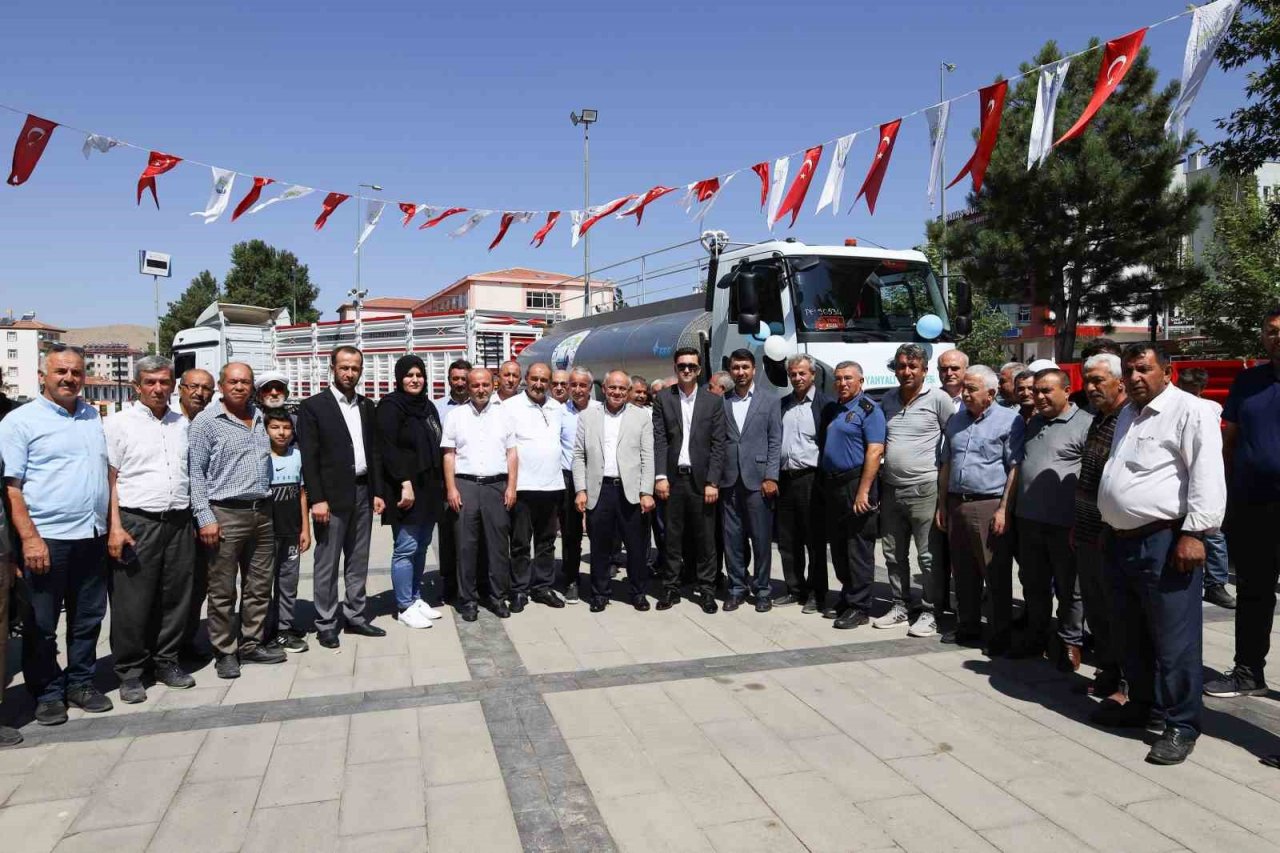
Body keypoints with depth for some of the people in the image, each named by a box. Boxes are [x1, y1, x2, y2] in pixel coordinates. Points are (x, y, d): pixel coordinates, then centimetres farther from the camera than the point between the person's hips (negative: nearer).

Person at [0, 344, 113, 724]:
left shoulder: (96, 418, 12)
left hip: (93, 537, 5)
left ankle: (80, 682, 27)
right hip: (46, 539, -5)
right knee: (41, 625, 6)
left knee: (89, 618, 13)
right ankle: (47, 693, 19)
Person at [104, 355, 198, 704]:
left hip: (179, 522, 4)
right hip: (136, 522, -4)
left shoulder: (182, 424, 13)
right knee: (132, 603, 0)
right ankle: (130, 672, 13)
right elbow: (109, 479, -3)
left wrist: (195, 517, 12)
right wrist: (115, 527, -11)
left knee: (175, 597, 9)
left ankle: (166, 662, 23)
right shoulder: (119, 423, -1)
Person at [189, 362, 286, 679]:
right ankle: (225, 652, 12)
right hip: (225, 514, -6)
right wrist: (205, 518, -13)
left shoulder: (261, 418, 13)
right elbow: (195, 473, -6)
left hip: (262, 513, 6)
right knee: (223, 591, 1)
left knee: (259, 586, 11)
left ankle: (252, 644, 23)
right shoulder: (205, 422, -4)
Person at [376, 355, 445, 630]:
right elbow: (388, 449, -16)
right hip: (405, 489, -7)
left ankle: (416, 598, 22)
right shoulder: (391, 406, -7)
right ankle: (405, 607, 4)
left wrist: (439, 484, 15)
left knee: (421, 546, 11)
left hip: (429, 488, 7)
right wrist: (405, 483, -22)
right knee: (405, 548, -4)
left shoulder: (427, 406, 16)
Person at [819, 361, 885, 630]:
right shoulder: (831, 410, 14)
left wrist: (863, 491, -21)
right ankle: (846, 598, 26)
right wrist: (824, 485, 11)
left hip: (856, 484, -8)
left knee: (859, 549, -2)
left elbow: (875, 451, -16)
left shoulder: (868, 409, -8)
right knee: (838, 547, 14)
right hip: (832, 485, 8)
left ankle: (859, 607, 5)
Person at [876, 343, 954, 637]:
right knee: (894, 554, 13)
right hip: (891, 489, 6)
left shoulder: (938, 398, -6)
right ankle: (901, 606, 26)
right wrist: (875, 483, 14)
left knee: (928, 555, 1)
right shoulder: (887, 400, 10)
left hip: (924, 489, -6)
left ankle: (929, 611, 11)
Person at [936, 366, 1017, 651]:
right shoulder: (956, 421, 14)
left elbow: (1015, 469, -9)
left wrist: (1004, 510, -14)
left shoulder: (1008, 420, -5)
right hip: (956, 504, 6)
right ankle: (967, 627, 24)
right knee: (963, 572, 13)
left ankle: (1001, 633, 10)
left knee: (997, 574, 0)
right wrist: (942, 505, 15)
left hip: (990, 506, -6)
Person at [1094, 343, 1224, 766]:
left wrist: (1194, 533, -22)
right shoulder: (1126, 416, 18)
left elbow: (1207, 477, -17)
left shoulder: (1189, 412, -9)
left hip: (1165, 541, -9)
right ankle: (1143, 705, 33)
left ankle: (1181, 726, 9)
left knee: (1173, 641, -2)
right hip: (1122, 542, 9)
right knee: (1133, 635, 19)